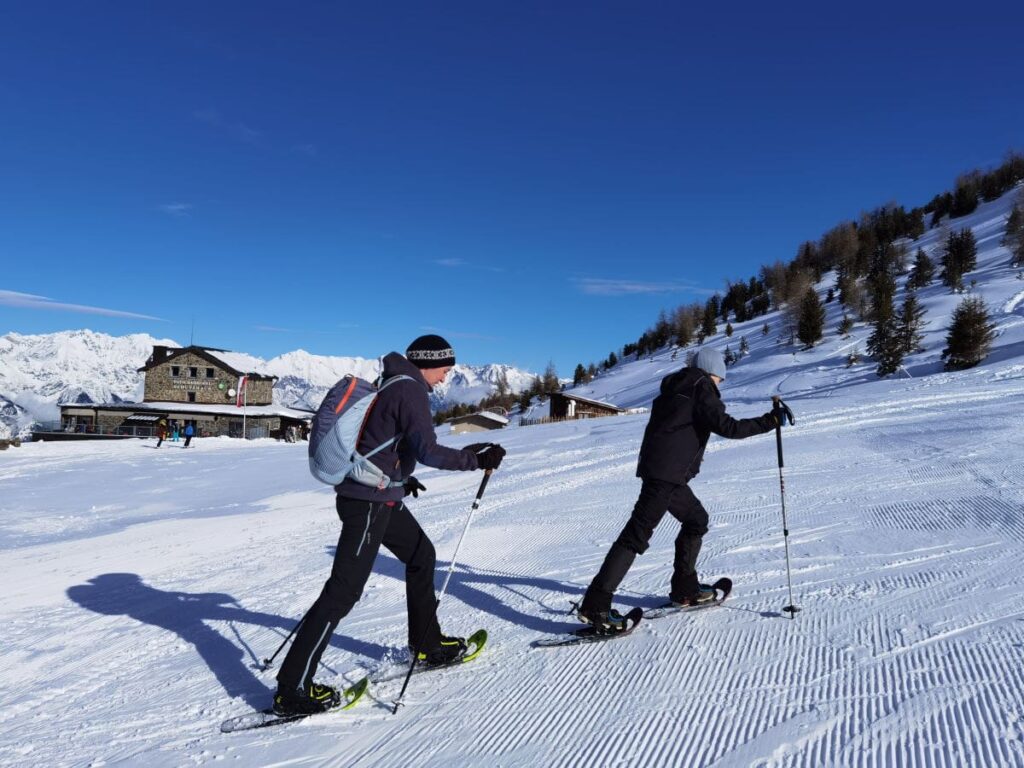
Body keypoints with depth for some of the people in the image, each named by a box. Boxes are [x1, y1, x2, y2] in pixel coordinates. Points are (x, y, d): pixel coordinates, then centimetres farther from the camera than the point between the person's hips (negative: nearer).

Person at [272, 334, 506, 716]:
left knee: (422, 554, 21)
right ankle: (292, 688, 2)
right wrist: (475, 459, -15)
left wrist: (399, 476, 28)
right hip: (370, 501, -10)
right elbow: (428, 451, -26)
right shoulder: (409, 390, -16)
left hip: (378, 496, 10)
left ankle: (427, 643, 34)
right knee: (345, 589, -6)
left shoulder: (392, 384, 13)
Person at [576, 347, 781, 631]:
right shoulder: (701, 386, -2)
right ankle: (595, 604, -14)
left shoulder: (676, 387, 23)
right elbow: (725, 426, -12)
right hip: (667, 471, -10)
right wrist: (768, 422, -7)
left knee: (697, 519, 21)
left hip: (667, 472, 10)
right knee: (639, 531, -12)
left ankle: (684, 588, 27)